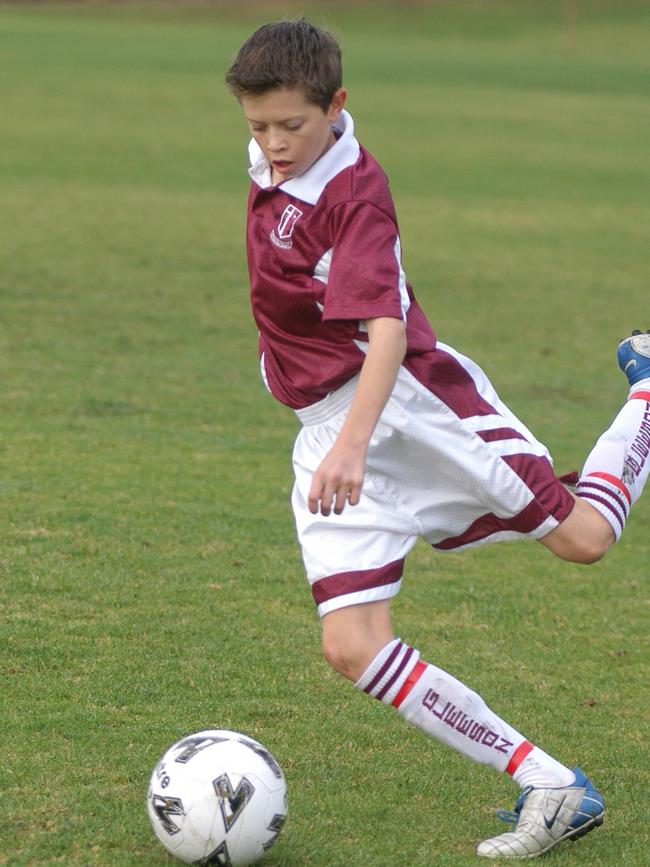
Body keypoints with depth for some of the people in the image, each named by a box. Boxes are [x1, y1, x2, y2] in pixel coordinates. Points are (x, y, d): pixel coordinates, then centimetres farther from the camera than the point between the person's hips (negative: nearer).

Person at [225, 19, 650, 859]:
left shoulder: (353, 192, -17)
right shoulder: (270, 167, 5)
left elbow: (387, 329, -28)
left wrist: (353, 445, -41)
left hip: (412, 401, -7)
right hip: (327, 434, 7)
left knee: (582, 535, 3)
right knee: (351, 647, -9)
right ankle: (550, 789, -8)